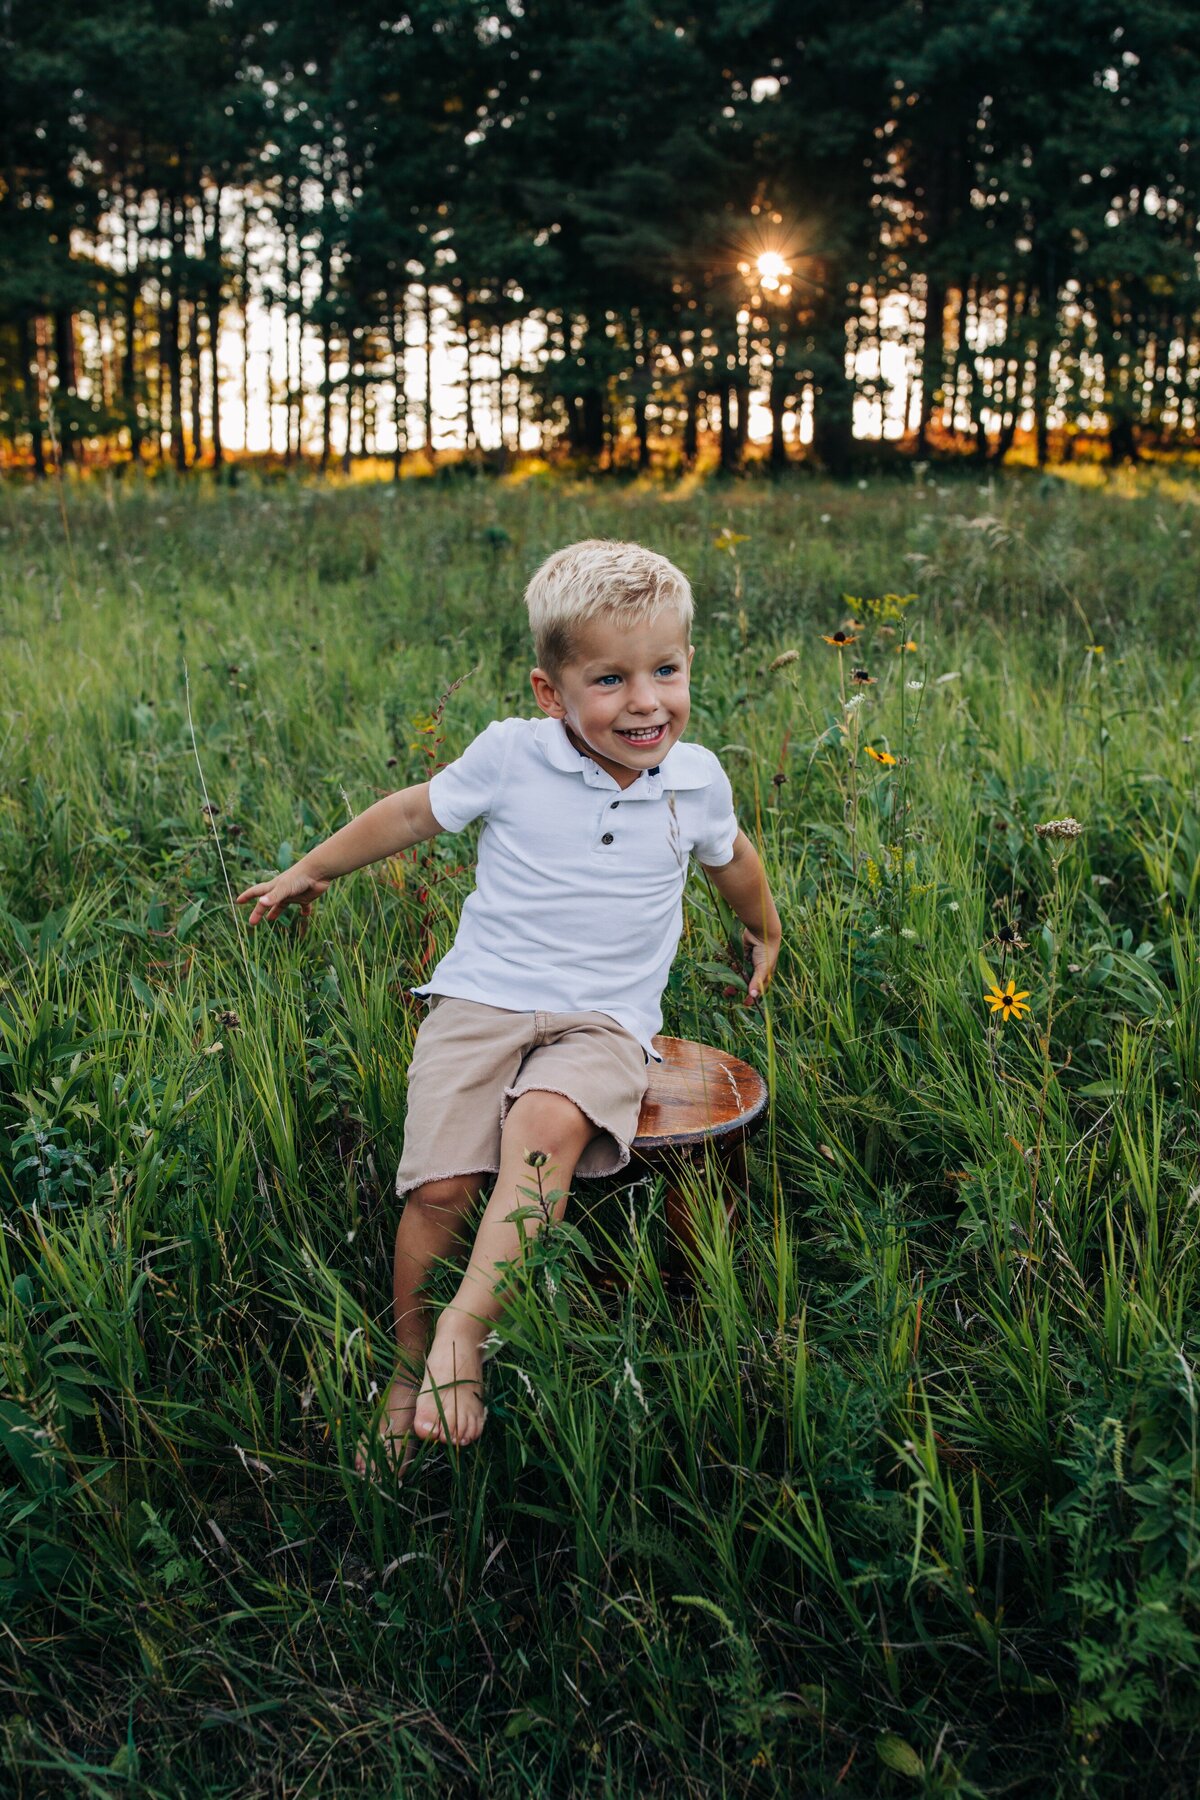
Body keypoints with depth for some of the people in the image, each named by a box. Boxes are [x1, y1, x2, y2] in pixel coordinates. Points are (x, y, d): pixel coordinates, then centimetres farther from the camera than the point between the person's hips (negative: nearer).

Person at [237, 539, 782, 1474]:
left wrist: (766, 937, 42)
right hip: (482, 998, 0)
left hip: (604, 1020, 0)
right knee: (439, 1181, -19)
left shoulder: (696, 779, 4)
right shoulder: (510, 755, -2)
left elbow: (733, 858, 27)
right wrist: (313, 869, 23)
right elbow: (415, 810, 14)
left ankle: (467, 1326, -26)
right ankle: (410, 1368, 2)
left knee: (547, 1124, -34)